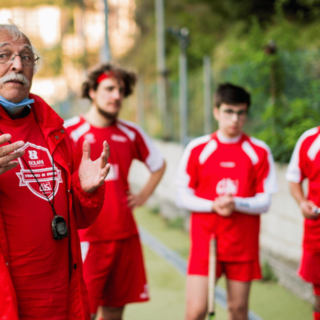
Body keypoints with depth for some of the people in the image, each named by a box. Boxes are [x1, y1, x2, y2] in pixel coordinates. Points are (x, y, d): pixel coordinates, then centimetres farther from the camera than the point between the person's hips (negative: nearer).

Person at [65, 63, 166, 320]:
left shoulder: (131, 133, 9)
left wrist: (143, 196, 13)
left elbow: (159, 165, 25)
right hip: (87, 238, -5)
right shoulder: (71, 132, -7)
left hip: (125, 236, 5)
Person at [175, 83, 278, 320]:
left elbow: (265, 202, 0)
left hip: (243, 244, 1)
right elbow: (183, 197, 2)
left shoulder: (259, 152, 1)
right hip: (204, 240, -1)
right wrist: (213, 205, -14)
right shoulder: (197, 149, 0)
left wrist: (236, 204, -19)